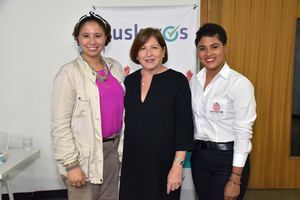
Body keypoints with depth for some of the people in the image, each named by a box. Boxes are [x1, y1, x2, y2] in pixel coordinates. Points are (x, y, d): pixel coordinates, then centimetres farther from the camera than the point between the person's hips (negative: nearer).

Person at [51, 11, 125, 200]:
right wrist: (71, 164, -14)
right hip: (85, 154, -5)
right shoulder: (69, 73, -12)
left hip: (113, 149, 5)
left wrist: (123, 146, 11)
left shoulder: (115, 66, 4)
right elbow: (60, 124, -12)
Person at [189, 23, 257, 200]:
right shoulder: (195, 81, 4)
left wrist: (235, 180, -15)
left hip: (228, 159, -6)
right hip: (199, 156, 6)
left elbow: (243, 133, -15)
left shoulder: (240, 83, -14)